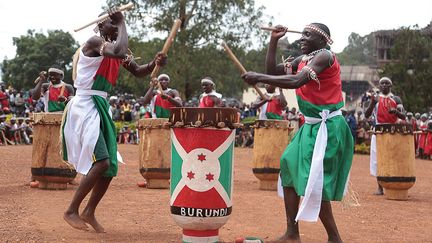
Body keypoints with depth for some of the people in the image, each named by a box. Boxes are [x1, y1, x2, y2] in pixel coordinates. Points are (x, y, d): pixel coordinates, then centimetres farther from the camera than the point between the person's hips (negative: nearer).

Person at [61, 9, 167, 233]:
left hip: (101, 107, 9)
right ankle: (71, 211, -6)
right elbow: (119, 52, -31)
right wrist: (122, 22, -18)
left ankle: (89, 212, 21)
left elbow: (138, 71, 12)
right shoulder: (94, 42, -11)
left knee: (110, 166, 8)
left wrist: (155, 63, -8)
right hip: (85, 107, -9)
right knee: (101, 162, -18)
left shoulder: (115, 48, 15)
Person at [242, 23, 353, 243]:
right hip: (311, 126, 10)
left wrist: (258, 77, -28)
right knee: (290, 169, 12)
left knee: (314, 183, -11)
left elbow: (296, 81, -29)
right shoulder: (302, 59, 12)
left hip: (327, 127, -10)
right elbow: (273, 71, 13)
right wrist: (273, 41, 5)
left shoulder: (325, 56, -15)